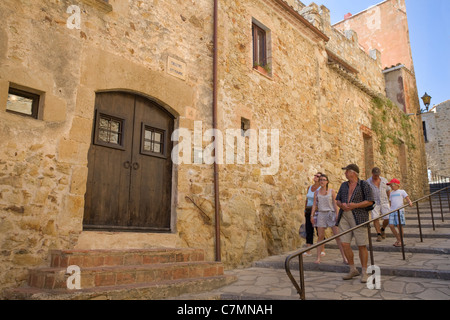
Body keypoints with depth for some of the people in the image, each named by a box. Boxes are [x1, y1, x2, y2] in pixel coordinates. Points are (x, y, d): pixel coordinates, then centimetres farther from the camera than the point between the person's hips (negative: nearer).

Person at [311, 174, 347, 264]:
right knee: (320, 236, 0)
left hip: (331, 214, -1)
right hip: (321, 214, 2)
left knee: (338, 236, -5)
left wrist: (337, 215, -9)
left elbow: (335, 204, 1)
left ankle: (344, 258, 0)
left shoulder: (332, 191, 5)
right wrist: (312, 215, -2)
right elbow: (314, 204, 9)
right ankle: (318, 258, 4)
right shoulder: (316, 192, 10)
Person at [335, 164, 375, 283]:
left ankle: (364, 272, 13)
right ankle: (353, 270, 17)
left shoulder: (364, 184, 0)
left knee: (362, 245, -1)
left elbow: (370, 201, -5)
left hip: (359, 217, -5)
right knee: (345, 244, 1)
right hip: (344, 217, 5)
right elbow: (337, 200, 18)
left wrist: (355, 205, -17)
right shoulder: (344, 185, 16)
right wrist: (341, 205, -4)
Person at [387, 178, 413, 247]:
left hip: (400, 210, -5)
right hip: (392, 211, 5)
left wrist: (410, 202, -25)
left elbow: (407, 198, -5)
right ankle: (398, 239, 15)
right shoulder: (391, 193, 19)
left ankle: (400, 241, 8)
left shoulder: (402, 191, 5)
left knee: (399, 225, -8)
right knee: (391, 226, -4)